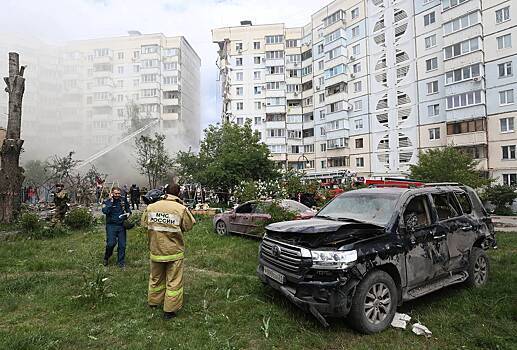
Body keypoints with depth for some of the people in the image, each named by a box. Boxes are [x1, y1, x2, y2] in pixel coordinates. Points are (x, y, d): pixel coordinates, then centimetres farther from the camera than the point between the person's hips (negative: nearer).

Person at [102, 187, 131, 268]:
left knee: (122, 245, 6)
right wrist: (110, 201, -21)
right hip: (111, 225, -3)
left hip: (121, 225, 3)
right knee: (111, 243, -13)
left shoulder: (123, 200, 5)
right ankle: (106, 258, 18)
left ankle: (121, 262, 21)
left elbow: (128, 208, 23)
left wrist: (128, 212, 3)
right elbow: (105, 211, -22)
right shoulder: (107, 202, -4)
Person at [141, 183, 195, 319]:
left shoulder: (151, 207, -5)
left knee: (155, 278, 24)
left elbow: (144, 223, 8)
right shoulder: (181, 209, -16)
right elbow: (189, 226, -5)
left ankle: (153, 302, 42)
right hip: (174, 251, -4)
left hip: (155, 250, 4)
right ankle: (170, 310, 16)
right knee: (174, 282, 9)